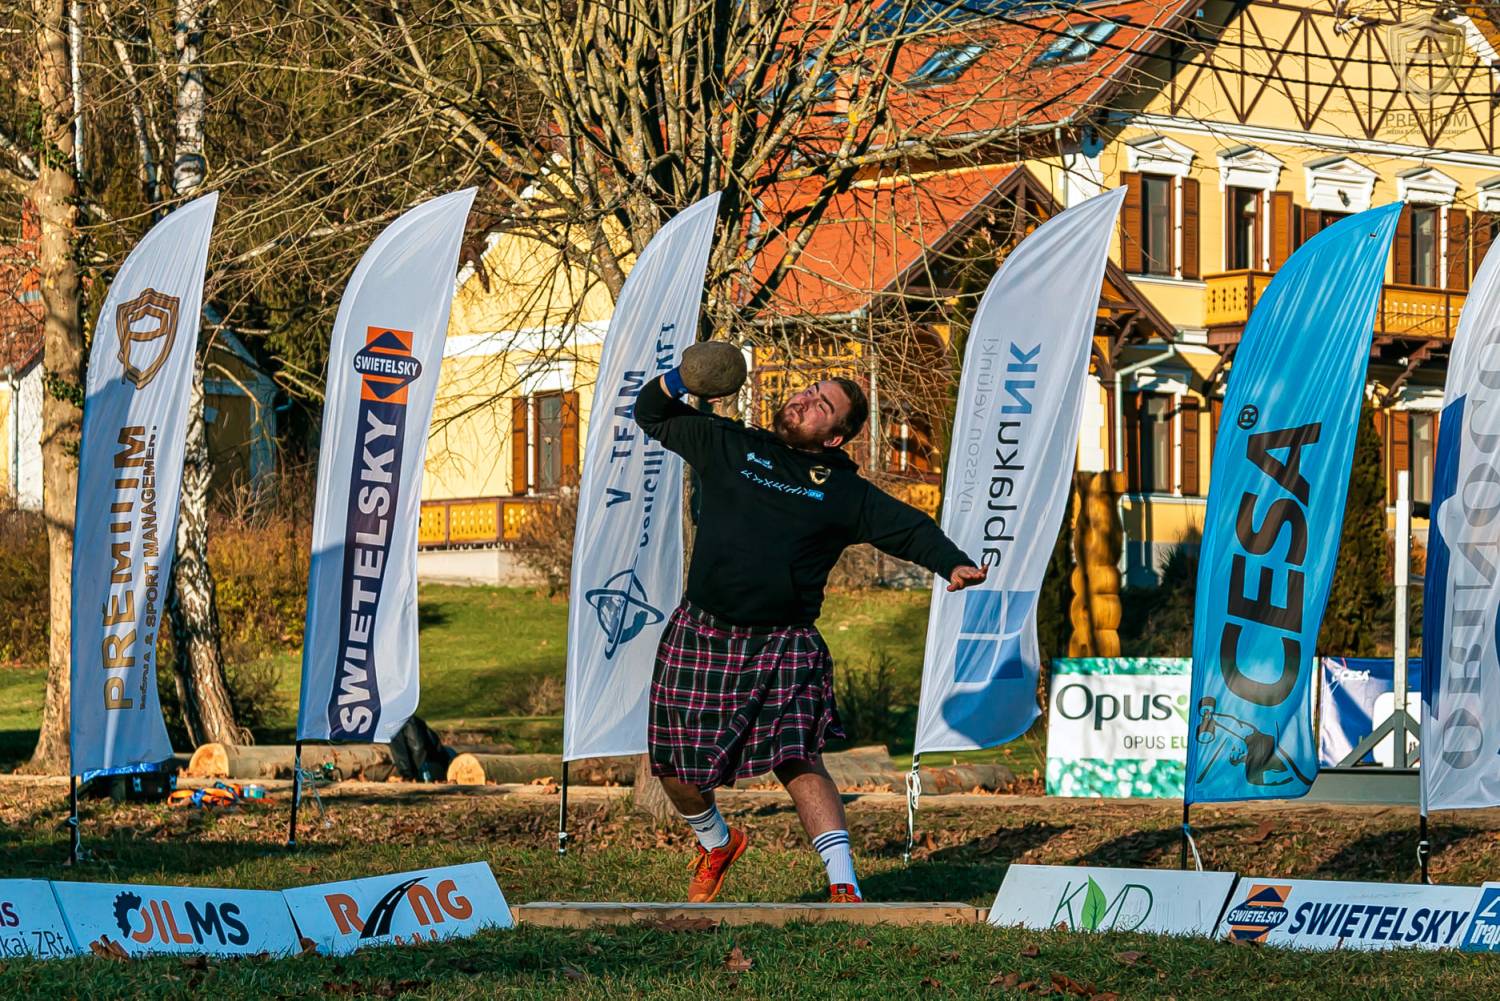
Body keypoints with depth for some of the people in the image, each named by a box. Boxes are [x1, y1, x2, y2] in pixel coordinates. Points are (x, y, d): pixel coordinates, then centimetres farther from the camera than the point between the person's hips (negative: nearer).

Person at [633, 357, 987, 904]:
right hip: (698, 635, 3)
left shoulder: (844, 491, 5)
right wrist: (676, 383, -1)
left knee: (797, 758, -22)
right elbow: (652, 416, 20)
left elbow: (910, 528, 3)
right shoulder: (728, 444, 11)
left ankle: (843, 887, -24)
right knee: (675, 770, 7)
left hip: (782, 644, -3)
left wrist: (955, 564, -15)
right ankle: (716, 844, 38)